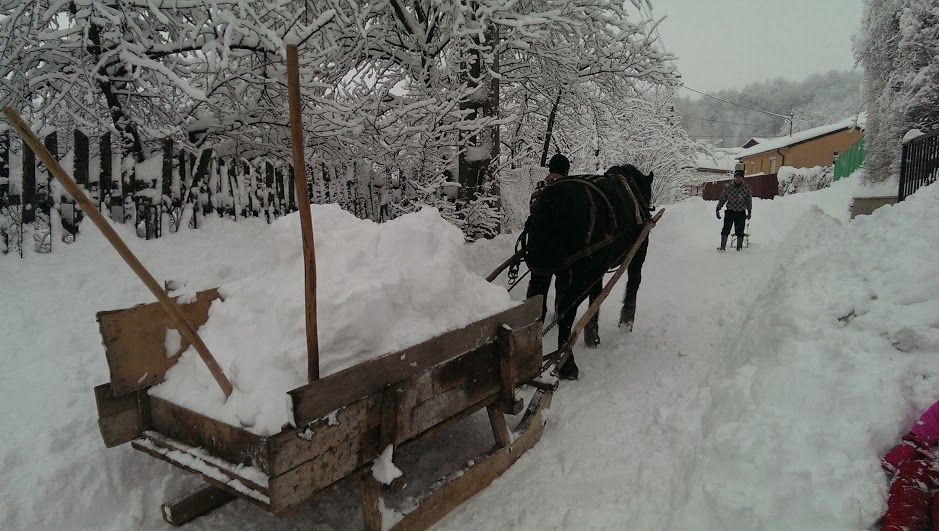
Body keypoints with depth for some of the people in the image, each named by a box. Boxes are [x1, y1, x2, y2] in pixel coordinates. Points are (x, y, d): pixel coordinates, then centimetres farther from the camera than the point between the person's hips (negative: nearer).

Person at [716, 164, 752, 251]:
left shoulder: (746, 187, -1)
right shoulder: (728, 187, 0)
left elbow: (749, 200, 4)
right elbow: (722, 199, 7)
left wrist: (749, 212, 0)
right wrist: (718, 209, 4)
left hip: (741, 213, 0)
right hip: (730, 212, 0)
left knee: (740, 231, 4)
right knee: (725, 230, -5)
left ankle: (739, 248, 15)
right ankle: (722, 247, 2)